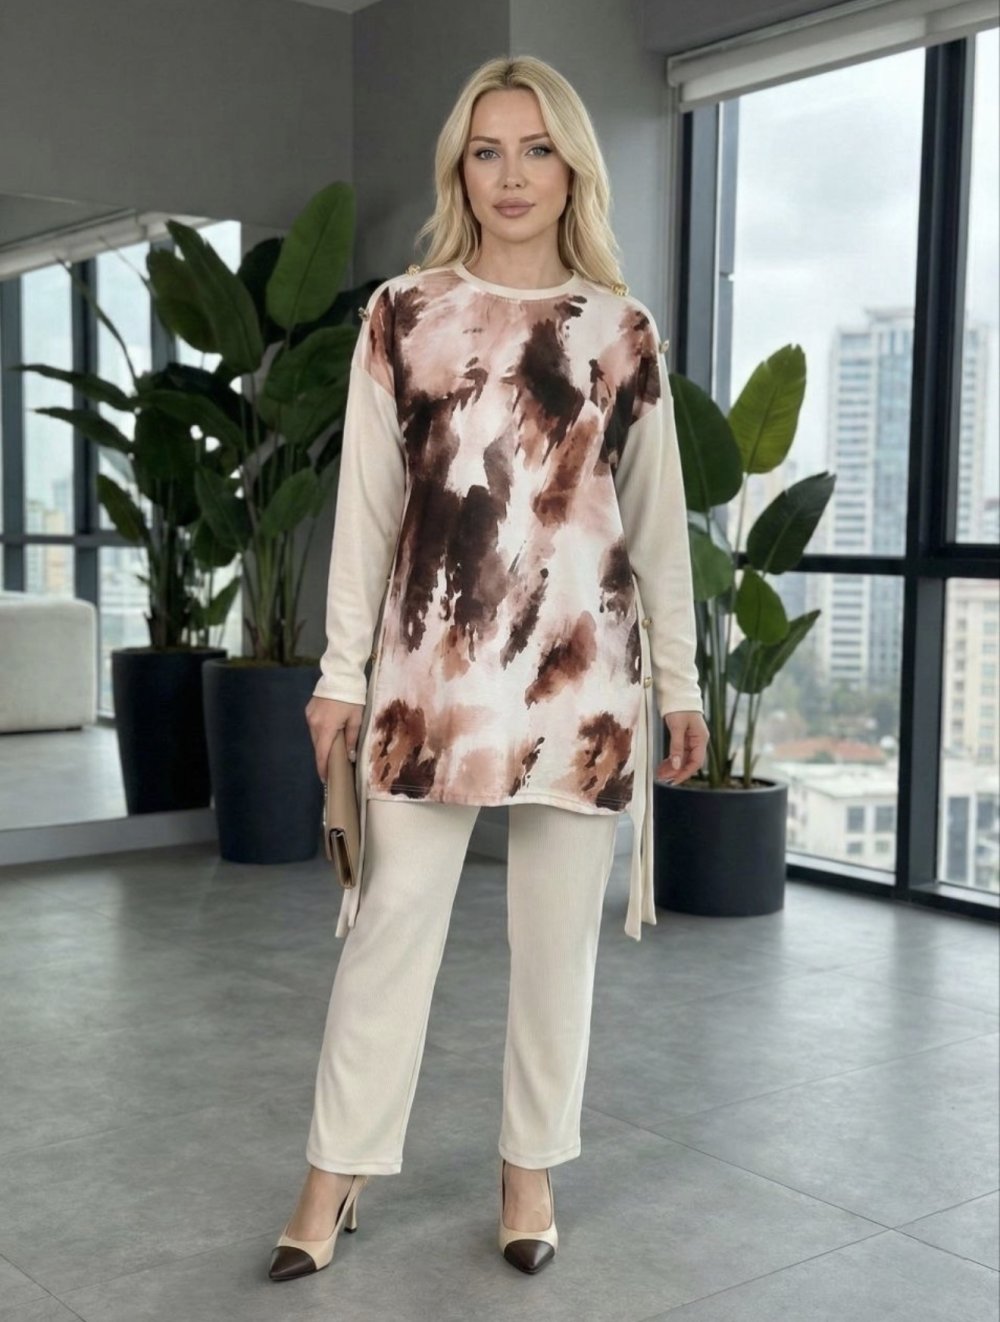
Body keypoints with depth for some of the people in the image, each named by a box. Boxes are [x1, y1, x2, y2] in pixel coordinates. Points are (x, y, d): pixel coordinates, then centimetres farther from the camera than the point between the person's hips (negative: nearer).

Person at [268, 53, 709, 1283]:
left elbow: (657, 522, 9)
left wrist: (682, 681, 8)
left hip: (583, 664, 1)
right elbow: (366, 503, 4)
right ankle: (337, 1173, 17)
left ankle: (531, 1169, 24)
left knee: (558, 932, 8)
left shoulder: (624, 330, 7)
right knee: (392, 923, 3)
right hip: (434, 658, -1)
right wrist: (342, 669, 0)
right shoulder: (402, 314, 5)